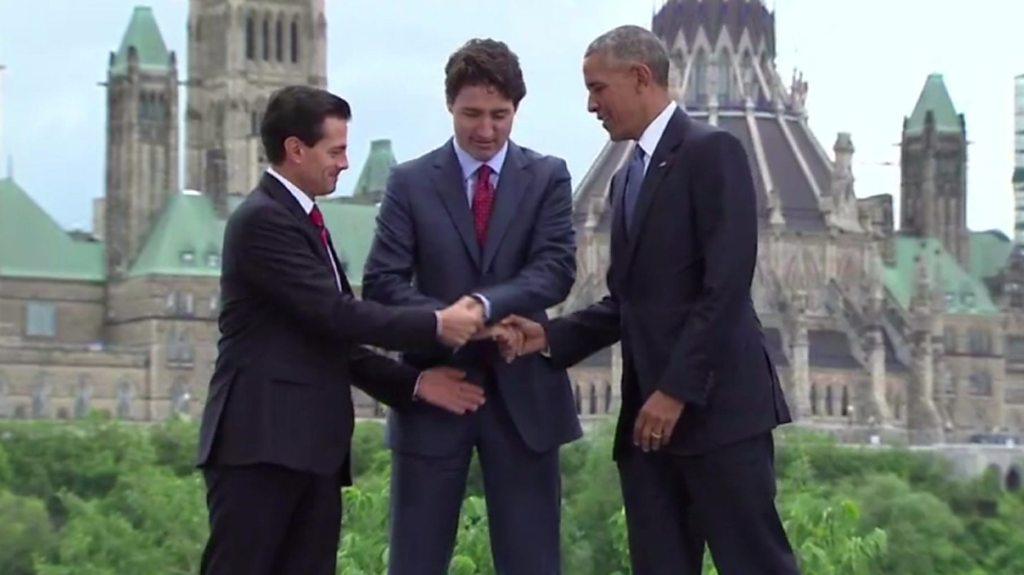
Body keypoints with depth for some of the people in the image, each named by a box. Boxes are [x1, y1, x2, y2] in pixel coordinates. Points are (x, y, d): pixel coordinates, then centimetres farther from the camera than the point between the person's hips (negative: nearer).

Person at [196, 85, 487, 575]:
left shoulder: (300, 221, 21)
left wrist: (414, 383, 10)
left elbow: (335, 340, 19)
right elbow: (334, 313, -17)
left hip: (309, 447, 9)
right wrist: (436, 326, -11)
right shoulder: (262, 220, -10)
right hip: (260, 443, -9)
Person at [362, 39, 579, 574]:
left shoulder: (547, 177, 4)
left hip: (522, 392, 0)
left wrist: (484, 305, -25)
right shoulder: (410, 183, 3)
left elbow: (556, 270, -9)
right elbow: (382, 282, -4)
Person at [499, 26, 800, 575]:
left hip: (716, 404, -8)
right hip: (649, 412, 8)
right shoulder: (626, 178, 21)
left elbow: (726, 285, -14)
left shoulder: (710, 151, -6)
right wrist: (551, 336, 5)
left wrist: (678, 390, -18)